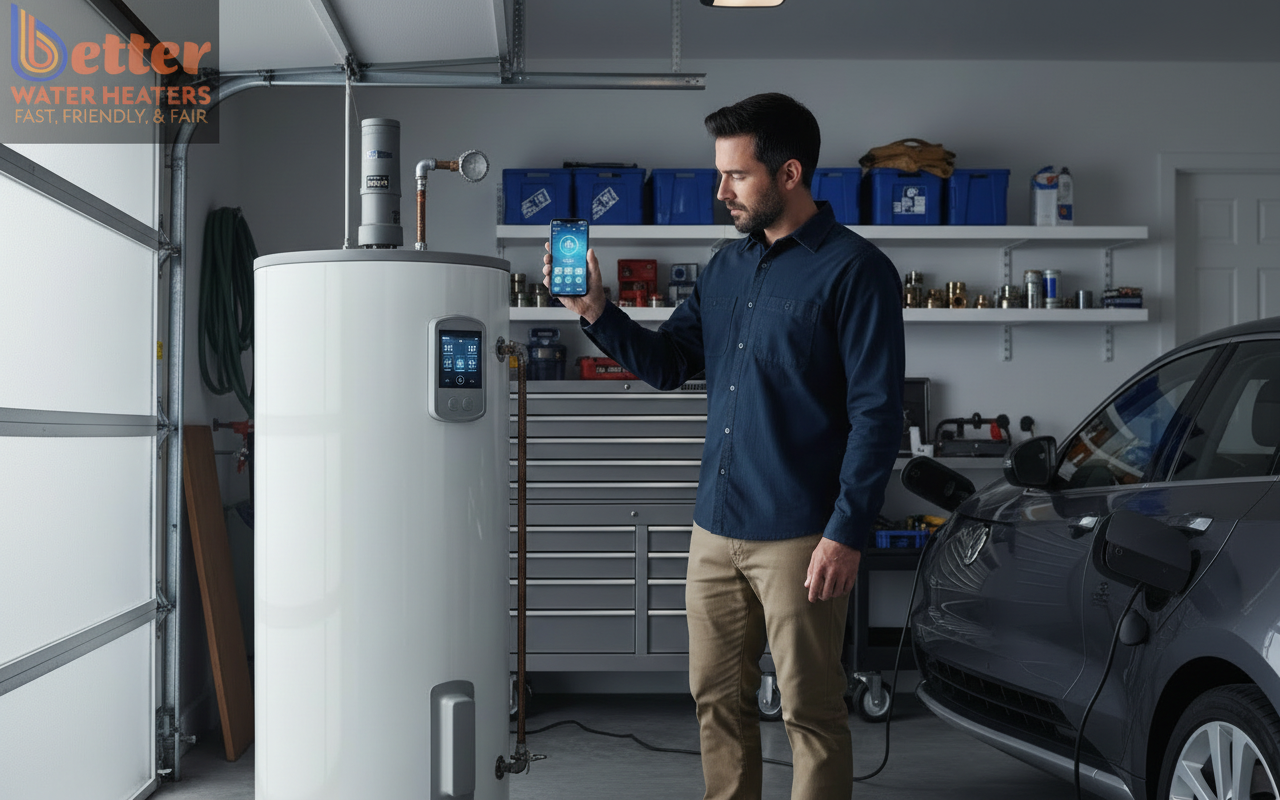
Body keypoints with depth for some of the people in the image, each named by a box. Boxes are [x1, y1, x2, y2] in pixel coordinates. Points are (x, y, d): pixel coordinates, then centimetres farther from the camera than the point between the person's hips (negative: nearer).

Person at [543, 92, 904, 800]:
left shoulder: (853, 269, -8)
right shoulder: (728, 266, 13)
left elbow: (877, 413, -12)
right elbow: (667, 363, 16)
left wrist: (846, 533, -17)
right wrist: (597, 312, -1)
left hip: (799, 536, -7)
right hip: (716, 528, 7)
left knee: (810, 710, 3)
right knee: (718, 699, 14)